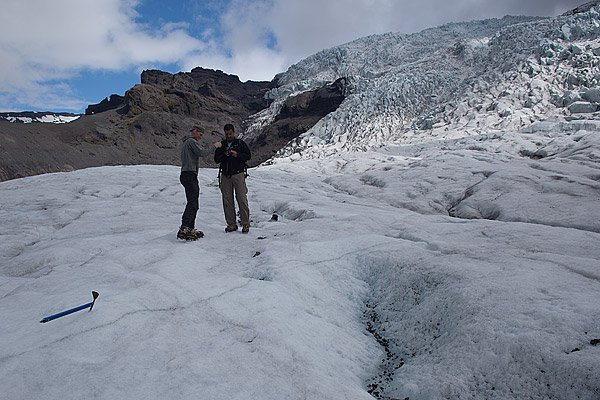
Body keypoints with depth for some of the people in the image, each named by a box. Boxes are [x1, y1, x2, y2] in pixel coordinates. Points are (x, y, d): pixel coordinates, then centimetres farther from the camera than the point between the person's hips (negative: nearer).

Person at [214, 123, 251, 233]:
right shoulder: (221, 144, 15)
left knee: (242, 199, -7)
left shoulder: (240, 143, 7)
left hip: (238, 174, -3)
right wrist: (224, 155, -10)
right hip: (225, 175, 3)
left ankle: (245, 224, -1)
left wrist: (237, 155, -14)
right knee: (227, 200, 2)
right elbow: (216, 159, 9)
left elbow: (248, 155, 2)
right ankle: (231, 224, 9)